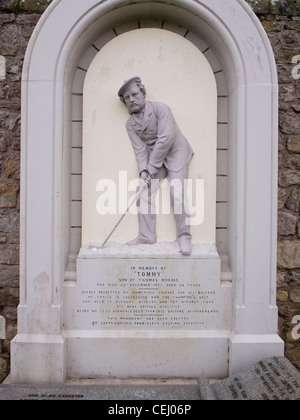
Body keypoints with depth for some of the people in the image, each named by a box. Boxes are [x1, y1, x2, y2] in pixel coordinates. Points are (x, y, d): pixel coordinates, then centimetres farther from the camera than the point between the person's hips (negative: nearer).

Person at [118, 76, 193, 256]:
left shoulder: (160, 108, -16)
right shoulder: (130, 124, 2)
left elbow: (166, 138, -24)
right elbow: (140, 149, -5)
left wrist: (151, 167, -23)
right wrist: (143, 170, -23)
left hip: (176, 152, -6)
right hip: (154, 158, 6)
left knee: (177, 193, -17)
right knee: (145, 193, -2)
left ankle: (184, 237, -7)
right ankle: (147, 236, 8)